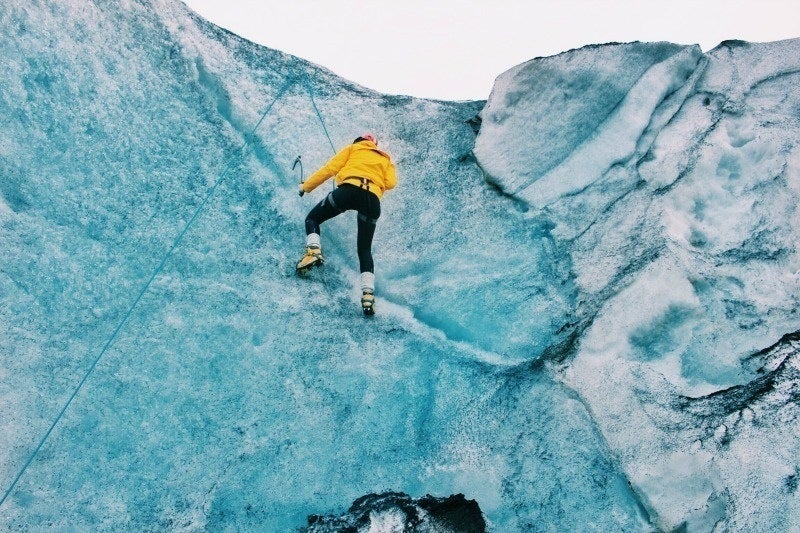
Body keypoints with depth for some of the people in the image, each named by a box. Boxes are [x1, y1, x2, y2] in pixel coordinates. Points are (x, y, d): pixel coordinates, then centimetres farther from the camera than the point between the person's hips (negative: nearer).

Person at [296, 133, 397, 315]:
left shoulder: (353, 148, 26)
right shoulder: (385, 159, 33)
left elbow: (330, 168, 15)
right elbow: (390, 183, 13)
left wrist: (306, 186, 22)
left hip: (349, 189, -3)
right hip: (373, 199, 3)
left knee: (312, 218, 19)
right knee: (365, 249, 12)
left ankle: (314, 250, -9)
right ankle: (368, 292, -6)